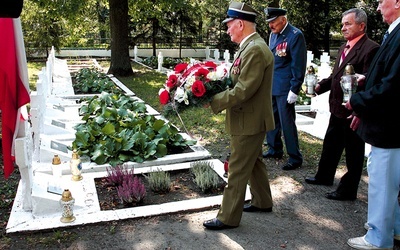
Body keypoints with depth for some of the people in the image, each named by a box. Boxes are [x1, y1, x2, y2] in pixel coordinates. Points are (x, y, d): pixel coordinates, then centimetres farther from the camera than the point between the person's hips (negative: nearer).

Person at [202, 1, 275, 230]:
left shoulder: (255, 49, -23)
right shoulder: (252, 46, 10)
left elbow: (243, 90, -27)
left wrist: (214, 102, -21)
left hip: (249, 121, -10)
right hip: (252, 118, 10)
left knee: (238, 170, 0)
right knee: (254, 162, 22)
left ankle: (229, 217, 12)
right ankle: (263, 202, 39)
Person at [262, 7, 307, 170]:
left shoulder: (295, 35, -11)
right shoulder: (273, 34, 12)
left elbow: (298, 64, -14)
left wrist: (294, 89, -15)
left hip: (285, 88, -8)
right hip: (271, 86, 8)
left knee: (287, 123, -2)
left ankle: (295, 158, 10)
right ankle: (274, 149, 32)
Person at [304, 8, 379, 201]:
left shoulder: (370, 48, -16)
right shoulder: (344, 48, 13)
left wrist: (360, 80, -40)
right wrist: (322, 85, 6)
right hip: (338, 108, 9)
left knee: (353, 151, 5)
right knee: (330, 144, 22)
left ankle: (348, 191, 18)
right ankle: (324, 176, 41)